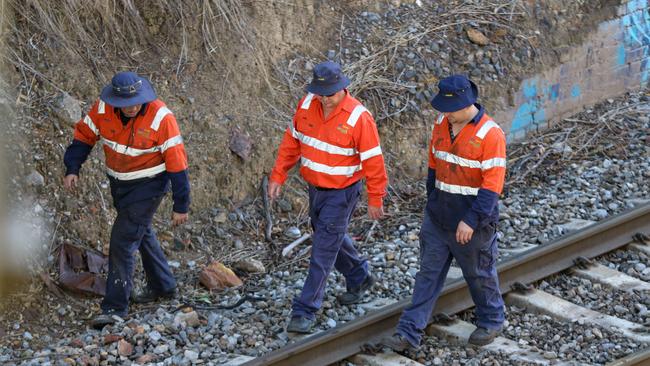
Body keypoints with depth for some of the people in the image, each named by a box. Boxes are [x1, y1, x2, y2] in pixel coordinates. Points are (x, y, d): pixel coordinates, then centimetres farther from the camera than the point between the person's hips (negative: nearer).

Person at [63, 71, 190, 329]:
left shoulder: (161, 117, -25)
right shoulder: (102, 109, -13)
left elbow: (176, 162, -20)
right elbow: (84, 135, 3)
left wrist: (181, 206, -17)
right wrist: (72, 169, -10)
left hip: (148, 185, -6)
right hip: (119, 183, 6)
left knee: (123, 239, -13)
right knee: (141, 233, 22)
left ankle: (115, 307, -8)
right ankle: (162, 286, 42)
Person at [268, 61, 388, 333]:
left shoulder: (358, 117, -22)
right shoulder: (306, 106, -6)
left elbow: (372, 161, -15)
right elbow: (291, 142, 5)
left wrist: (375, 199, -10)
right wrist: (278, 177, 2)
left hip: (342, 193, -7)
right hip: (315, 188, 7)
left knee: (323, 250, -6)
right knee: (333, 238, 23)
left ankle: (306, 310, -2)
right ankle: (359, 279, 46)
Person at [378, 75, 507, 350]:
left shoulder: (490, 134, -21)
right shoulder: (441, 124, 0)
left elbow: (493, 183, -22)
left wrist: (471, 220, -25)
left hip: (472, 218, -6)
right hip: (437, 215, 6)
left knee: (479, 274, 13)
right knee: (428, 273, 7)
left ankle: (491, 321, 36)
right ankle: (409, 333, 9)